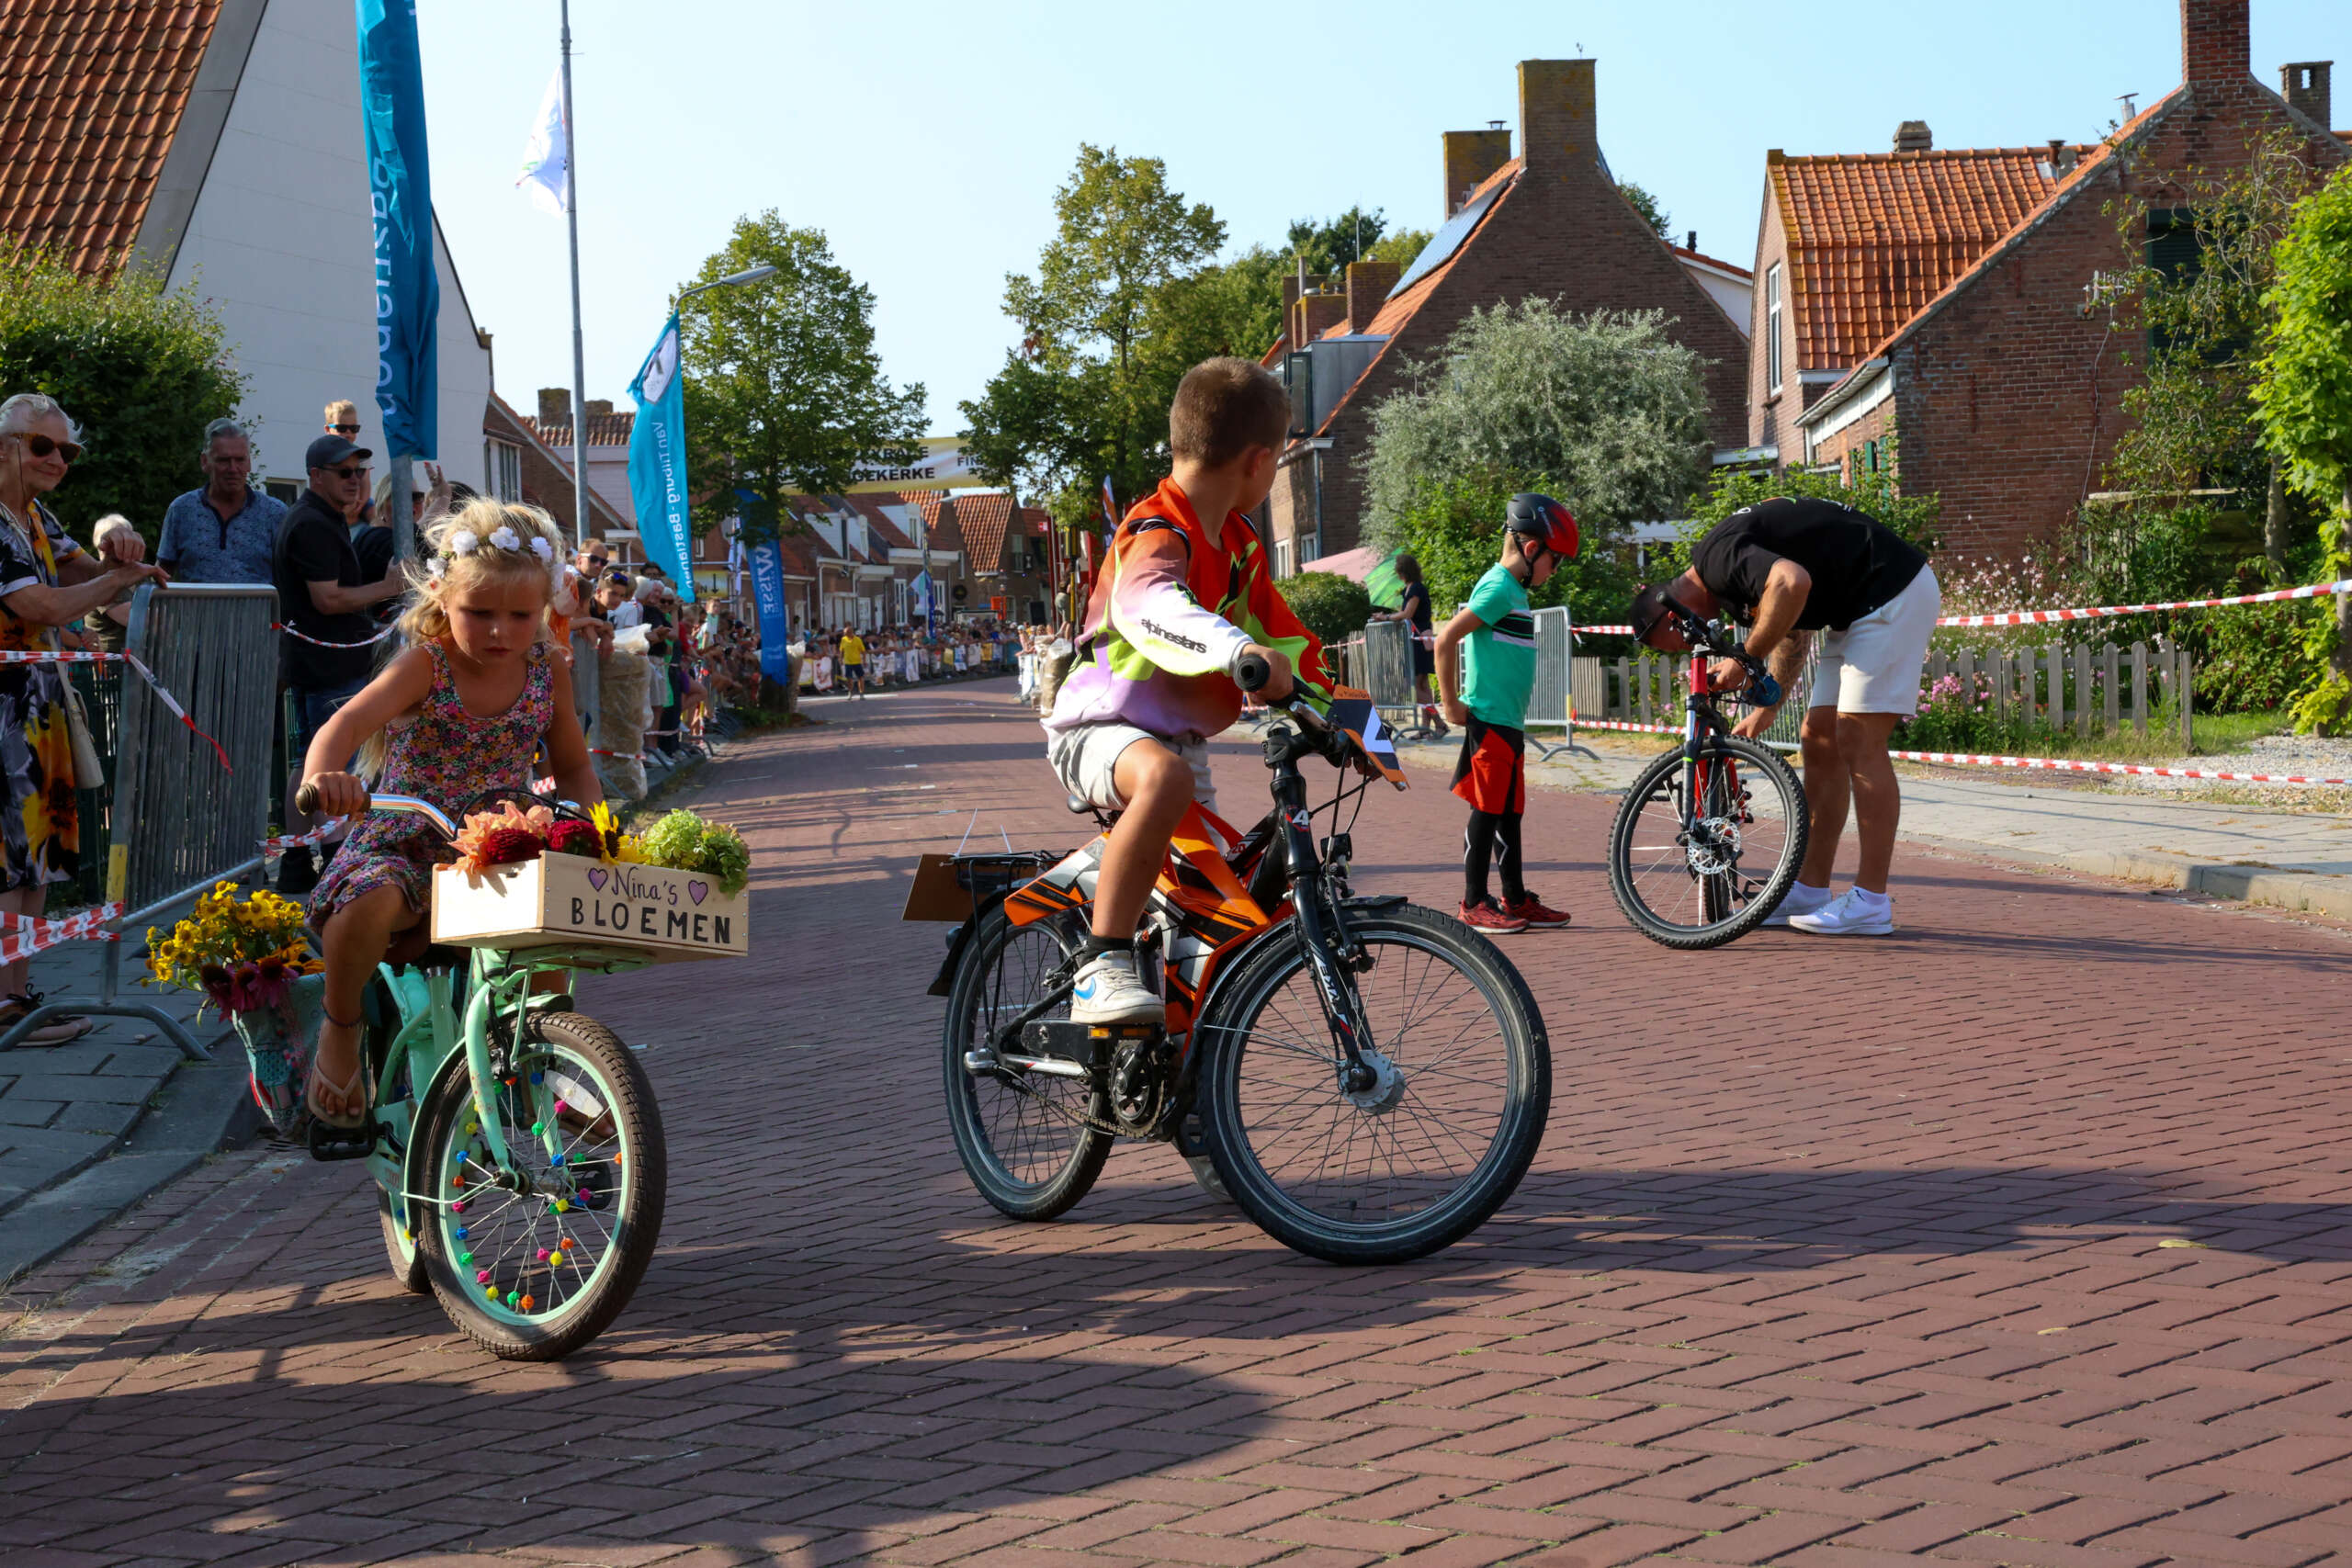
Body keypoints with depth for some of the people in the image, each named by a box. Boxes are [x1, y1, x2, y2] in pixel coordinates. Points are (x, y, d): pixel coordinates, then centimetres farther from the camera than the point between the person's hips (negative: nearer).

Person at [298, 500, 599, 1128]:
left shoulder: (547, 672, 3)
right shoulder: (426, 663, -10)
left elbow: (573, 766, 14)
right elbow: (347, 722, -26)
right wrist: (321, 775, -49)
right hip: (405, 846, -4)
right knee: (369, 906, -37)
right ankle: (340, 1029, -4)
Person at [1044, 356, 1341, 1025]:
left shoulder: (1237, 543, 8)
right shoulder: (1158, 534, -22)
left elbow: (1276, 630, 19)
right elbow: (1154, 607, -45)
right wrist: (1239, 651, -63)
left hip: (1178, 736, 9)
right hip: (1101, 727, -9)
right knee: (1165, 777, -41)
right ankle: (1103, 967, -39)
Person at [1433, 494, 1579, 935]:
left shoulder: (1513, 590, 16)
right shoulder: (1499, 588, -13)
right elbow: (1445, 640, -20)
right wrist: (1453, 705, -16)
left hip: (1509, 723, 9)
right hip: (1489, 720, -9)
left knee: (1510, 814, 12)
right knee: (1487, 813, -4)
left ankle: (1517, 900, 18)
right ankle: (1474, 903, 1)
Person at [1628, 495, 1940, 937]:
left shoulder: (1718, 558, -17)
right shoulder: (1728, 571, 14)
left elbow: (1793, 583, -36)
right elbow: (1793, 633, 27)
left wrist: (1745, 661, -24)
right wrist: (1765, 711, 27)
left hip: (1894, 595, -10)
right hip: (1863, 609, 10)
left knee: (1858, 745, -10)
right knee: (1818, 740, 10)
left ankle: (1871, 903, -6)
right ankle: (1809, 892, 14)